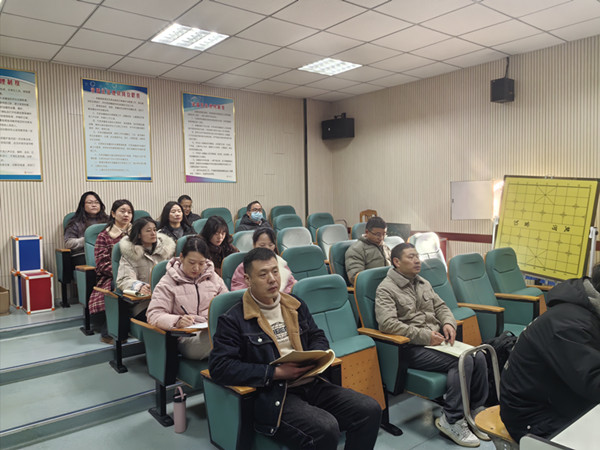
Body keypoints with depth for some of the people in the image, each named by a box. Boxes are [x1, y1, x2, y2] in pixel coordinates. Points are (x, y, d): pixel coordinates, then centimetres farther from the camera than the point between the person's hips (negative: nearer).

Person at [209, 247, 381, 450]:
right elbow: (219, 366, -13)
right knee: (325, 429, -30)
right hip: (273, 395, -6)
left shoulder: (296, 305, 14)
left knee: (370, 410, -11)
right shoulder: (233, 320, -5)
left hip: (310, 384, 6)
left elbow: (318, 337, 22)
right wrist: (275, 372, -18)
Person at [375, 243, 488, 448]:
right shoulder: (386, 289, -9)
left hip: (437, 339, 8)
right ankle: (451, 420, -10)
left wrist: (448, 323, -2)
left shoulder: (423, 283, 17)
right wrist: (424, 336, -21)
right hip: (413, 348, -8)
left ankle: (475, 411, 5)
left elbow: (440, 306, 22)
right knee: (463, 361, -24)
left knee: (479, 357, -12)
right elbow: (387, 323, -21)